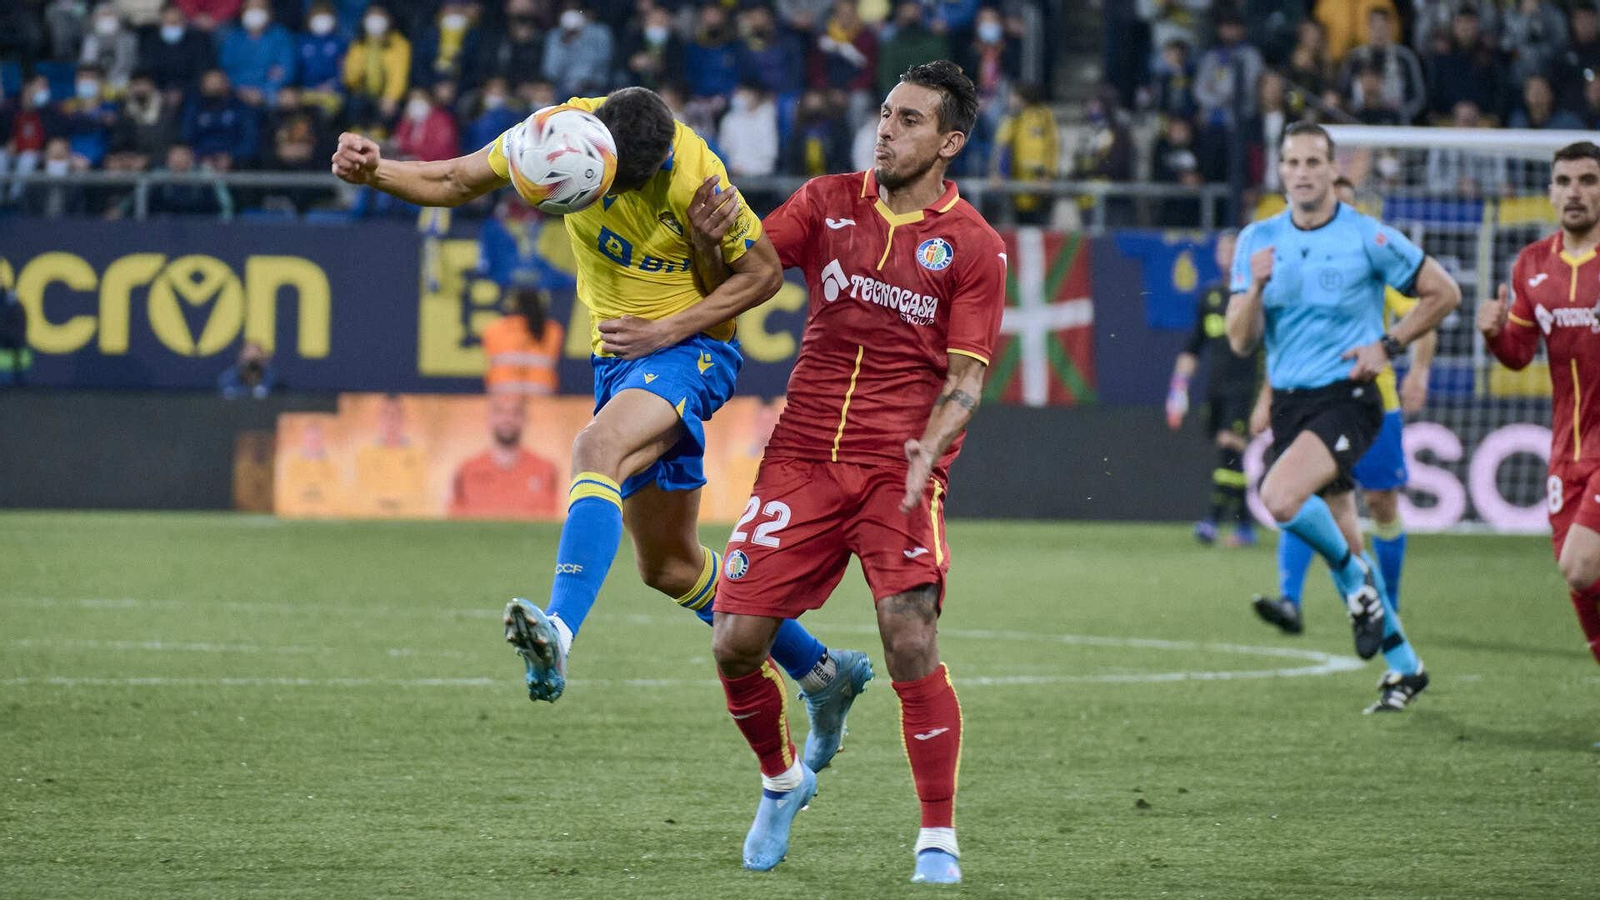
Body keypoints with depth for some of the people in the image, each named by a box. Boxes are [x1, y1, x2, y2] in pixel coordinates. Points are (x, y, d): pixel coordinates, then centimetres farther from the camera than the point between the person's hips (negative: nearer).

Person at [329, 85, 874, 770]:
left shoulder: (694, 179, -24)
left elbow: (764, 271, -11)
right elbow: (454, 182, 0)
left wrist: (665, 330, -19)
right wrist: (373, 171, -18)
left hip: (689, 352, -7)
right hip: (618, 357, 7)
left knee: (597, 449, -37)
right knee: (670, 565, 13)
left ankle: (558, 635, -53)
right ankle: (822, 673, 29)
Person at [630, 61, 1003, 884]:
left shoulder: (973, 246, 0)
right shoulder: (828, 201, 9)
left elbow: (965, 377, -2)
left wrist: (928, 448, -19)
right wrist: (667, 329, -8)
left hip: (899, 469, -3)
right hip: (802, 458, 3)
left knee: (911, 645, -19)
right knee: (735, 643, -2)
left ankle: (938, 843, -8)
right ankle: (781, 780, 28)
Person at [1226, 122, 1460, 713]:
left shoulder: (1368, 238, -7)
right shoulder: (1258, 241, 5)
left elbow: (1443, 293, 2)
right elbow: (1241, 342, 1)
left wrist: (1389, 345, -7)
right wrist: (1256, 287, -17)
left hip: (1347, 397, -5)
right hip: (1289, 401, 5)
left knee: (1281, 498, -29)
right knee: (1342, 539, 9)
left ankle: (1355, 577, -2)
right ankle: (1403, 665, 23)